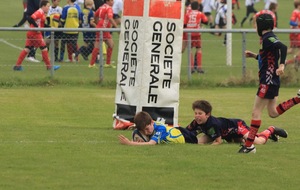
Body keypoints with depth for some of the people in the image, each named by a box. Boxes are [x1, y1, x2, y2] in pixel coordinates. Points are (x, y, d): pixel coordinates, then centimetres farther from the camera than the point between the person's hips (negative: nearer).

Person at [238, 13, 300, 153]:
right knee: (273, 113, 16)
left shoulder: (268, 38, -15)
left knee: (256, 112, -5)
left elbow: (283, 47, -33)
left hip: (268, 81, -10)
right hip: (271, 80, 10)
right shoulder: (268, 38, 15)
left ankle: (249, 145, -3)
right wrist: (255, 56, 21)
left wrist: (282, 65, -41)